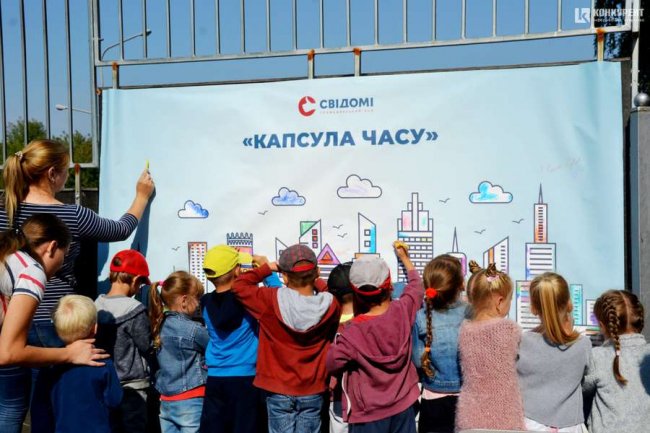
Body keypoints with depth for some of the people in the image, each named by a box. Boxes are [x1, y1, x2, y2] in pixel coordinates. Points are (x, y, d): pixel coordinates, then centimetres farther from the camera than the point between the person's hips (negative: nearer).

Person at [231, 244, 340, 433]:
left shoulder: (271, 300, -18)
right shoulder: (329, 305, -13)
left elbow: (239, 285, -4)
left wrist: (265, 268, 7)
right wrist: (315, 282, 9)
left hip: (278, 390, -1)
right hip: (312, 391, 1)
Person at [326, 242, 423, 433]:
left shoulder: (352, 333, -24)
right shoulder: (402, 311, -13)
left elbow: (331, 364, -12)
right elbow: (416, 287, 9)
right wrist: (404, 257, 24)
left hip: (369, 413, -4)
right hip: (403, 406, 4)